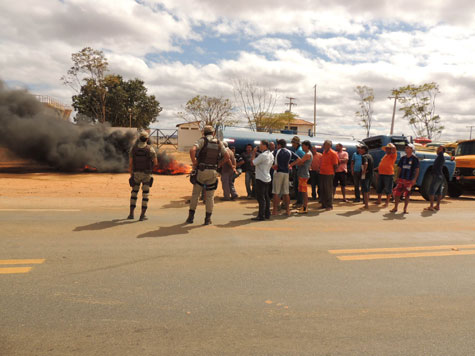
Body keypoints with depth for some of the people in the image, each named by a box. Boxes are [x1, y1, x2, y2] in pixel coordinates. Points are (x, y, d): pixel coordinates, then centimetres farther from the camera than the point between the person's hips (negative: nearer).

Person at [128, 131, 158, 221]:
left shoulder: (133, 149, -2)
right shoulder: (150, 149, -12)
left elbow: (130, 163, -2)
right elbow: (155, 163, -9)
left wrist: (131, 175, 7)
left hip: (136, 174, 2)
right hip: (146, 175, -2)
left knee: (134, 193, 16)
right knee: (145, 195, 3)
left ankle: (131, 214, 14)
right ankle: (142, 215, 0)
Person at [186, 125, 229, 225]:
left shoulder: (202, 140, -2)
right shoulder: (219, 143, 8)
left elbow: (192, 150, -19)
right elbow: (227, 157, 6)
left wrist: (194, 163, -9)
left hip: (201, 171, -2)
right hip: (213, 172, 2)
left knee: (195, 194, 11)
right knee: (210, 196, 10)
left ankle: (191, 216, 13)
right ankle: (208, 219, 10)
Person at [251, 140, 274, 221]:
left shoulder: (263, 155, -19)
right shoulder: (271, 155, 10)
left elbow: (253, 163, -15)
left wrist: (254, 153, -5)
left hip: (261, 179, -9)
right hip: (268, 178, 9)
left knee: (261, 198, -6)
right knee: (266, 197, 14)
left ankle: (261, 216, -4)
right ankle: (267, 214, 20)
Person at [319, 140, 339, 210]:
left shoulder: (333, 153, -9)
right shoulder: (324, 152, 13)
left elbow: (335, 165, -8)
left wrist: (332, 172, -3)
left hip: (329, 174, -7)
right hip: (322, 173, 7)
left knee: (328, 190, -1)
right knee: (322, 190, 10)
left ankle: (330, 205, 8)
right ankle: (324, 204, 20)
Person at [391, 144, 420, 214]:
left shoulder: (415, 159, -2)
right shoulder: (403, 158, 9)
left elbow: (417, 170, -4)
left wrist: (414, 179, -12)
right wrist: (397, 177, 6)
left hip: (409, 180, -3)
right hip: (401, 179, 3)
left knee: (407, 195, 4)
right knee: (397, 193, -1)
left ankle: (405, 208, 15)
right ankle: (395, 207, 10)